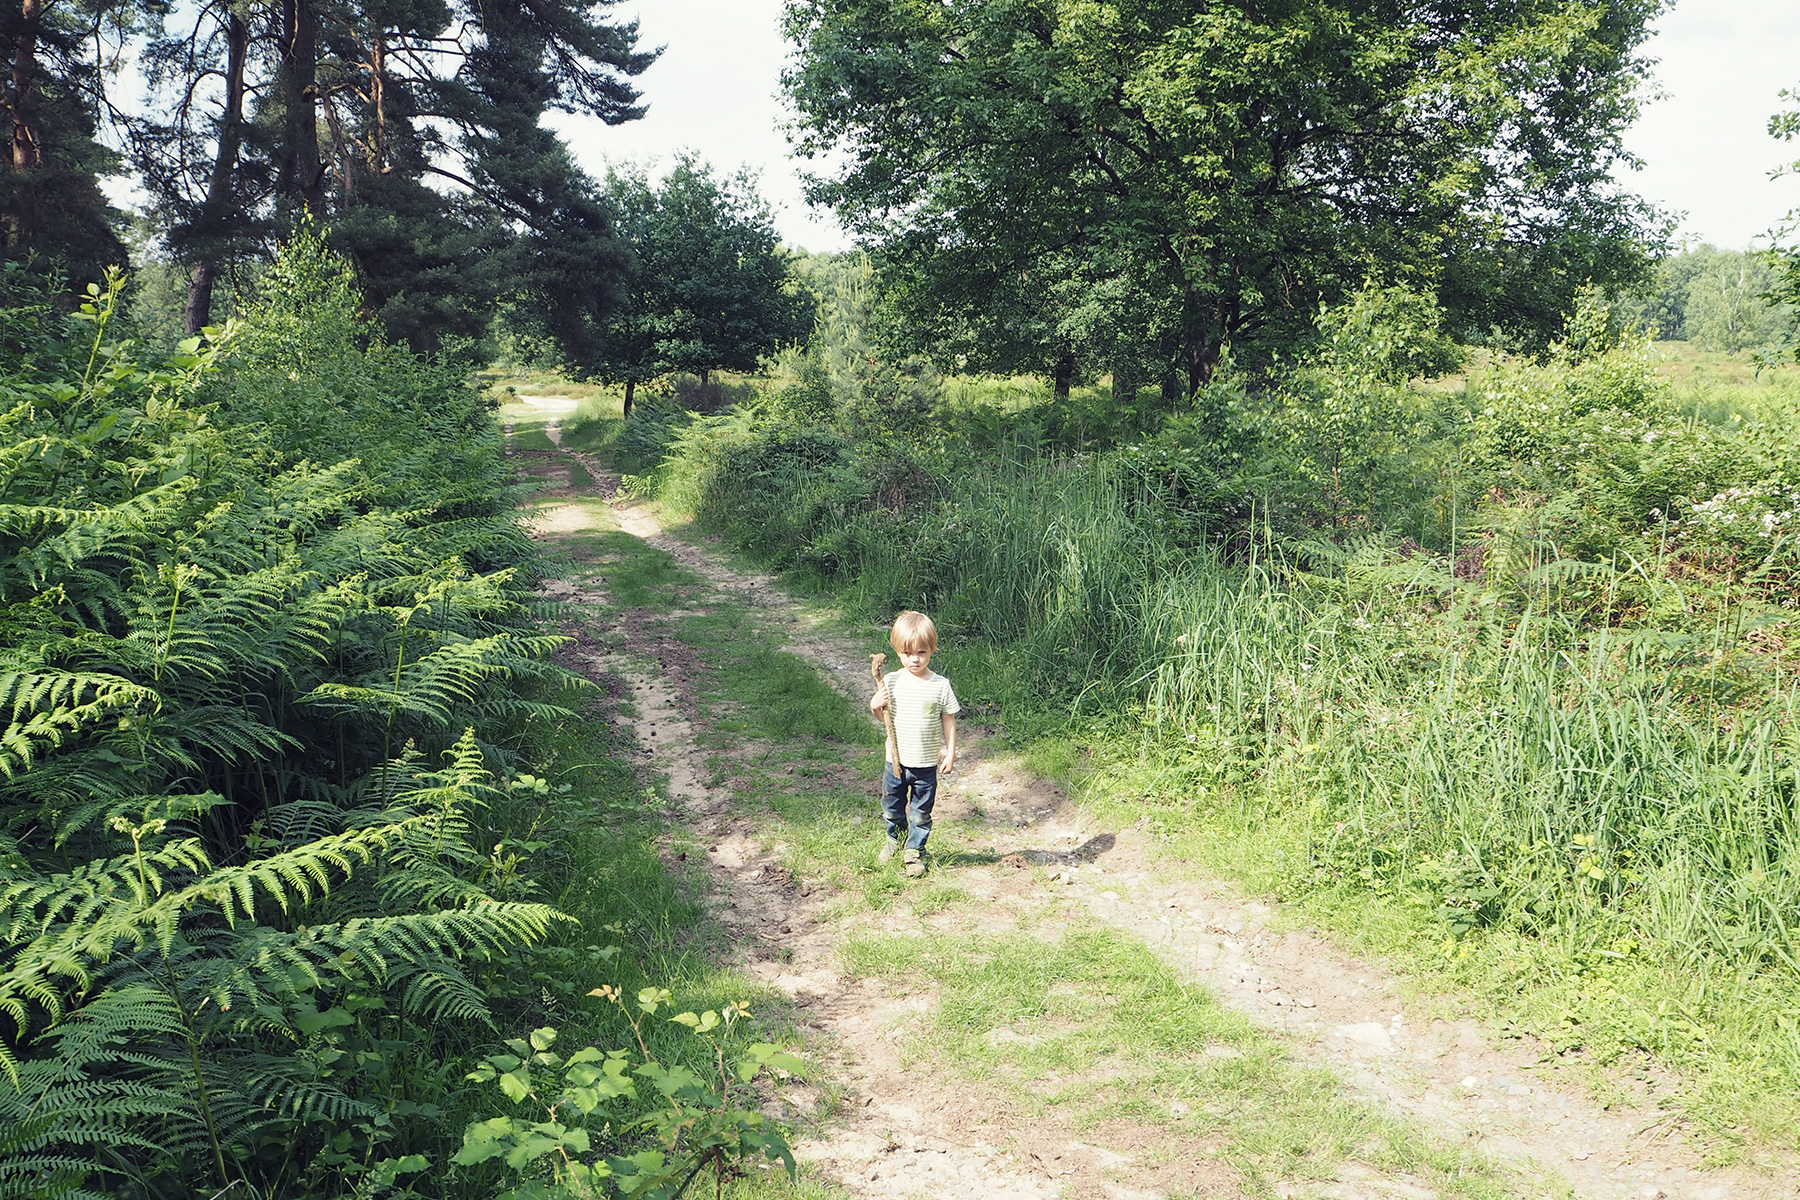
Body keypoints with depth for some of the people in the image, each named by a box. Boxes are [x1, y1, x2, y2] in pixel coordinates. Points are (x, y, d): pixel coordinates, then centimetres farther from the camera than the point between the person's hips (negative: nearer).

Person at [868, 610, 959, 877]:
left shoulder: (940, 685, -9)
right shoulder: (891, 681, -5)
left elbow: (949, 720, -1)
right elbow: (882, 717, 5)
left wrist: (950, 753, -3)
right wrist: (875, 706, -17)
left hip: (926, 764, -2)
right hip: (896, 761, 2)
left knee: (921, 813, 9)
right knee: (892, 806, 18)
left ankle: (914, 851, 29)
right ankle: (894, 836, 46)